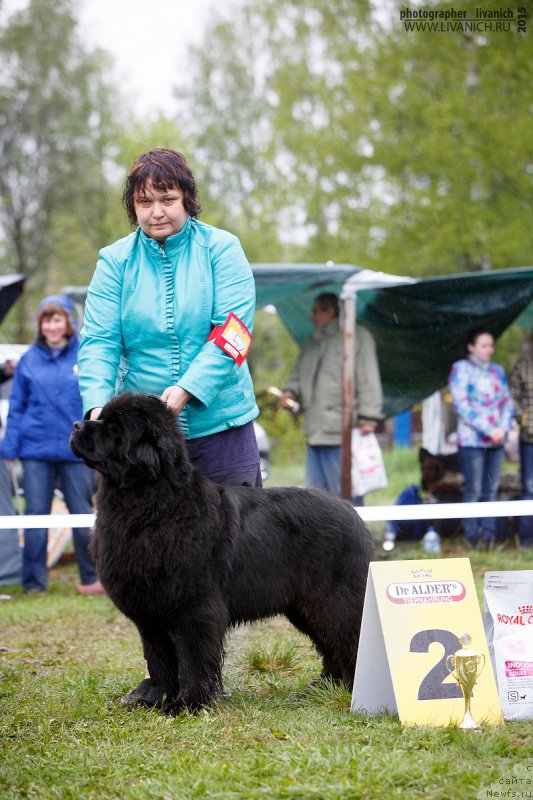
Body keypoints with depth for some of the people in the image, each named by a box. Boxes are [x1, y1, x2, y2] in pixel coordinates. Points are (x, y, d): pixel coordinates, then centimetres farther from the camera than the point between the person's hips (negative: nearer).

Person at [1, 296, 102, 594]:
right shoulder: (30, 360, 5)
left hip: (76, 450, -1)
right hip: (36, 449, 2)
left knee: (82, 513, 4)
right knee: (36, 513, 4)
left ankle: (91, 579, 15)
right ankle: (34, 582, 11)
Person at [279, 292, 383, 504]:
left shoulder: (357, 336, 0)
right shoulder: (312, 343, 22)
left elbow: (368, 379, -6)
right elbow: (298, 374, 29)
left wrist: (368, 417, -15)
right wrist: (290, 392, 7)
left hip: (343, 433, -8)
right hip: (315, 434, 8)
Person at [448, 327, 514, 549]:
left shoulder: (498, 371, 15)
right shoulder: (461, 369, -2)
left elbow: (507, 401, 13)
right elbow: (461, 404, -10)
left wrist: (503, 427, -6)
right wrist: (489, 430, -14)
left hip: (496, 441, 5)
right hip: (472, 440, -5)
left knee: (491, 489, 5)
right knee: (474, 490, -5)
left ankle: (489, 534, 8)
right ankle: (472, 536, 1)